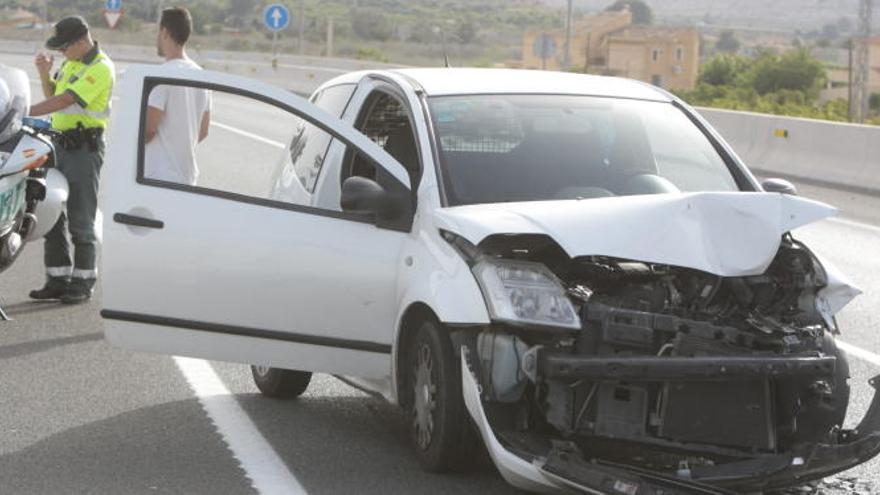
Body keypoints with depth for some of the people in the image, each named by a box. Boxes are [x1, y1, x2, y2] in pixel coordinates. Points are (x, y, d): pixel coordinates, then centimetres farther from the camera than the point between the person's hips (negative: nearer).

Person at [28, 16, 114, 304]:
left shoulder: (101, 68, -15)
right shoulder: (71, 63, 14)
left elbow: (65, 100, -22)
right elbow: (53, 95, 21)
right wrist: (45, 74, 2)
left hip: (85, 148, -9)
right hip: (61, 144, 9)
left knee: (81, 219, -4)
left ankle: (83, 284, 4)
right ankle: (58, 280, 16)